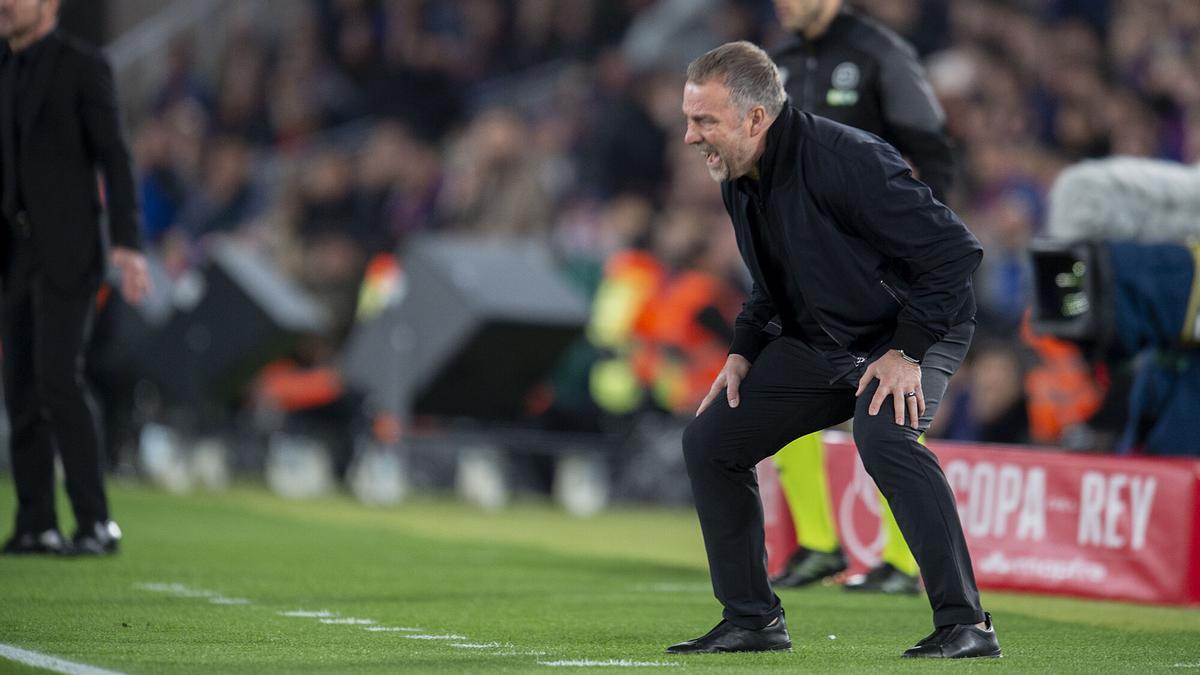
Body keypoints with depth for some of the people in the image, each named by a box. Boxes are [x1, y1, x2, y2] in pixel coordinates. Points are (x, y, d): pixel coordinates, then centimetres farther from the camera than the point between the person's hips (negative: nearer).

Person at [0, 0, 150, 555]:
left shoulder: (84, 67, -7)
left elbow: (115, 160, -11)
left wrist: (127, 245, -20)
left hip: (68, 248, -7)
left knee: (59, 380, -16)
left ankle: (96, 523, -11)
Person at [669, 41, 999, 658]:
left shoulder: (843, 161, -30)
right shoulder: (737, 178, -2)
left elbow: (953, 250, -29)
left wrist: (908, 351, -27)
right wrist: (745, 349, 4)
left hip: (917, 328, -9)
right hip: (819, 342, 9)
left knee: (882, 435, -36)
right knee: (710, 441, 3)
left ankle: (965, 623, -29)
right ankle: (752, 619, 14)